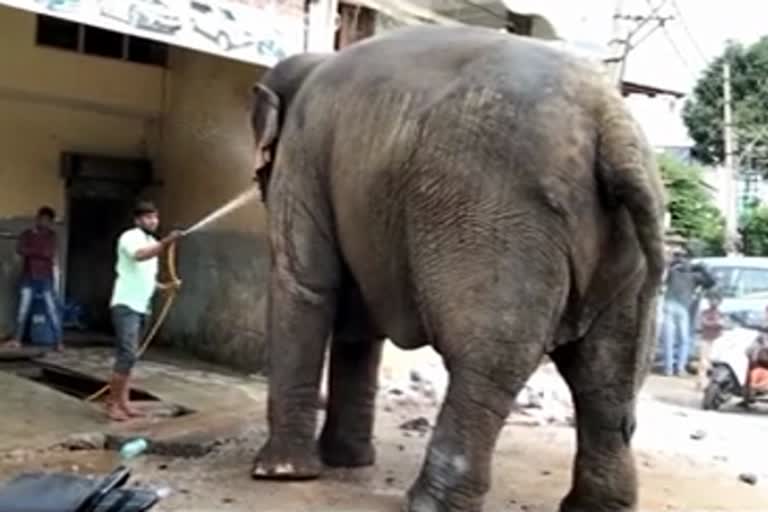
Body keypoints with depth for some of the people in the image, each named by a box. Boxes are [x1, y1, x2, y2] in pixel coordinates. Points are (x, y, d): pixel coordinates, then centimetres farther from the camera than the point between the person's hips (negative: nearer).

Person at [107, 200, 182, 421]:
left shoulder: (152, 243, 18)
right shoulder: (130, 237, -8)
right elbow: (140, 255, -32)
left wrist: (166, 287, 10)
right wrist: (166, 242, -42)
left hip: (141, 307, 9)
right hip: (125, 305, -9)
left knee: (129, 356, 10)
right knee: (127, 355, -15)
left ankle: (123, 402, 13)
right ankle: (112, 403, -7)